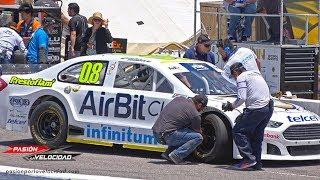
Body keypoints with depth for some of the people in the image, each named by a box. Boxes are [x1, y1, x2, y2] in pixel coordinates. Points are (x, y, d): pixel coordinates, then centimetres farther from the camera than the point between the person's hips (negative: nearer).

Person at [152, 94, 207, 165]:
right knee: (198, 137, -5)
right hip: (167, 136, -8)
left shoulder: (179, 98, 15)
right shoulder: (195, 114, -6)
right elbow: (198, 131, 11)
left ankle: (168, 153, 14)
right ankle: (176, 155, -11)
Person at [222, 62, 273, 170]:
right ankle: (256, 163, 16)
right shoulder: (255, 74, 27)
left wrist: (231, 106, 5)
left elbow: (242, 98, -13)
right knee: (256, 135, 16)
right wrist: (244, 115, 28)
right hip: (268, 108, 9)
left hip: (257, 109, -9)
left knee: (238, 131, -2)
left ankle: (249, 158, -9)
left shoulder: (241, 77, -1)